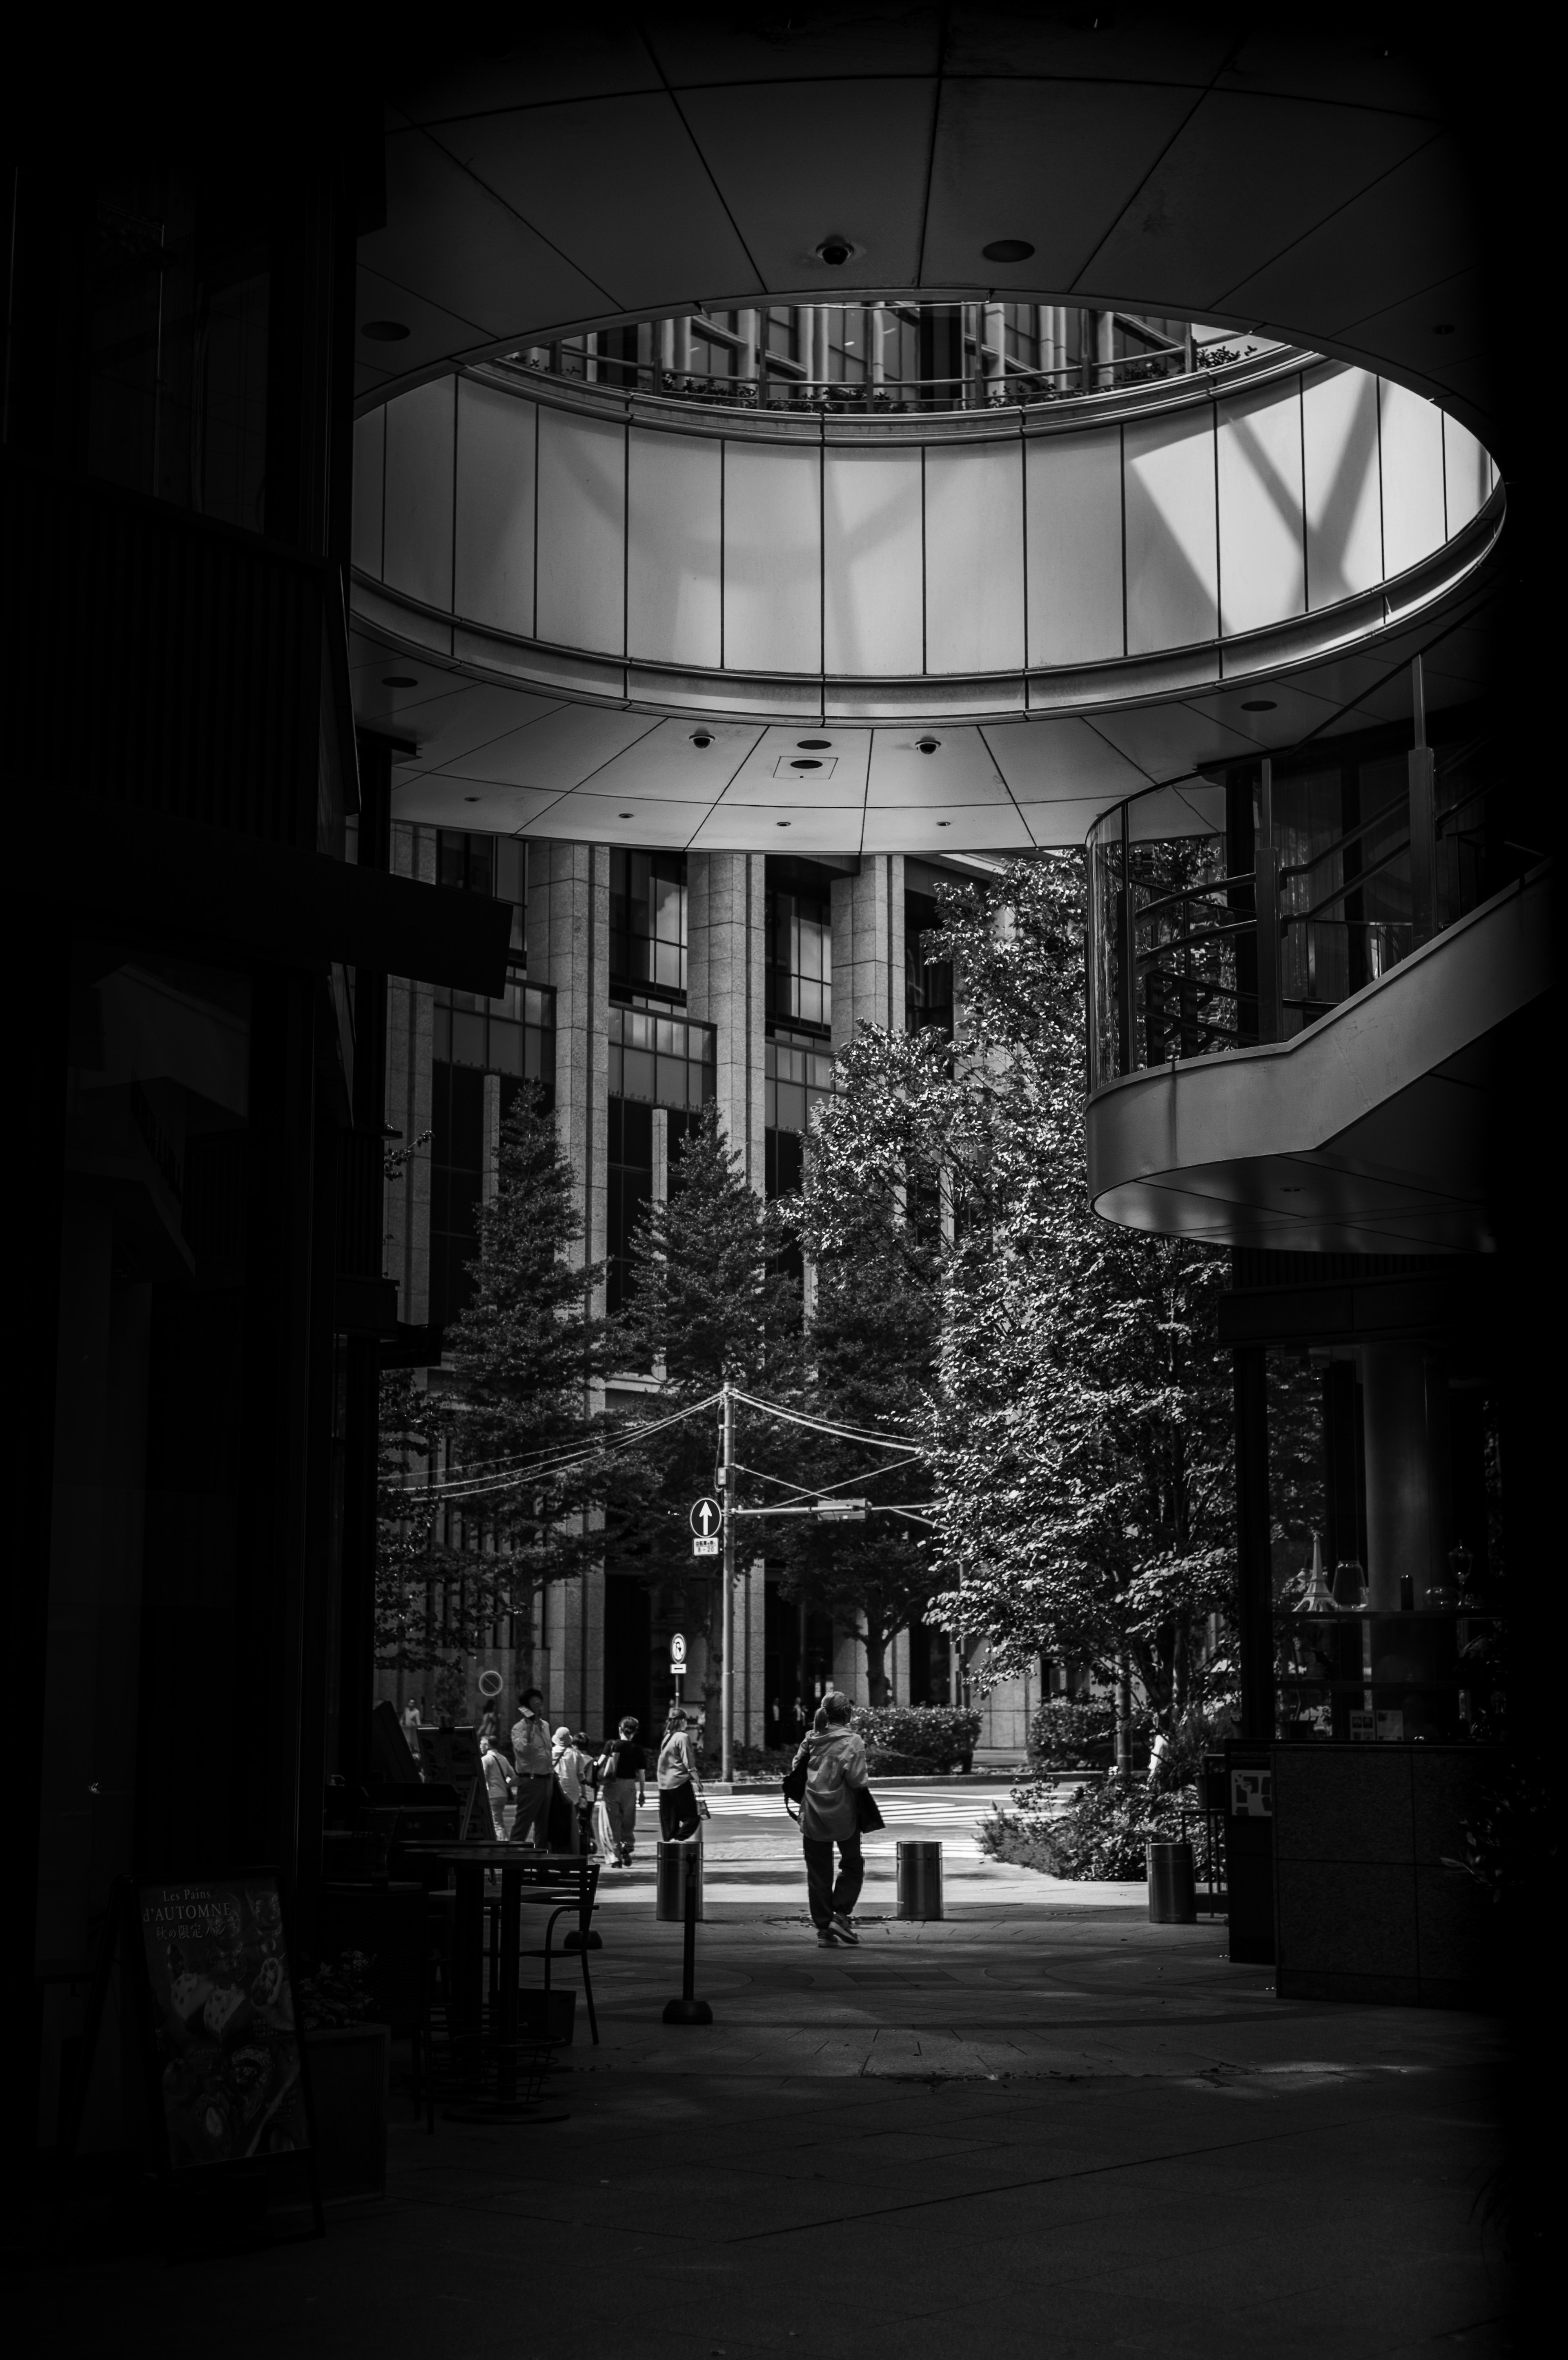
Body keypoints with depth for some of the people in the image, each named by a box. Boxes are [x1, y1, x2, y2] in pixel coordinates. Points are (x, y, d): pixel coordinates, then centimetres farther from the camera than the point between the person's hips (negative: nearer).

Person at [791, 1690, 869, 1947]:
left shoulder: (811, 1738, 2)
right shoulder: (851, 1742, -12)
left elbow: (796, 1768, 6)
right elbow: (858, 1780, -18)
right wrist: (866, 1774, 2)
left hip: (812, 1817, 4)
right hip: (843, 1815, -4)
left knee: (818, 1873, 9)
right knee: (853, 1866, 15)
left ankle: (824, 1929, 9)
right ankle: (841, 1915, 0)